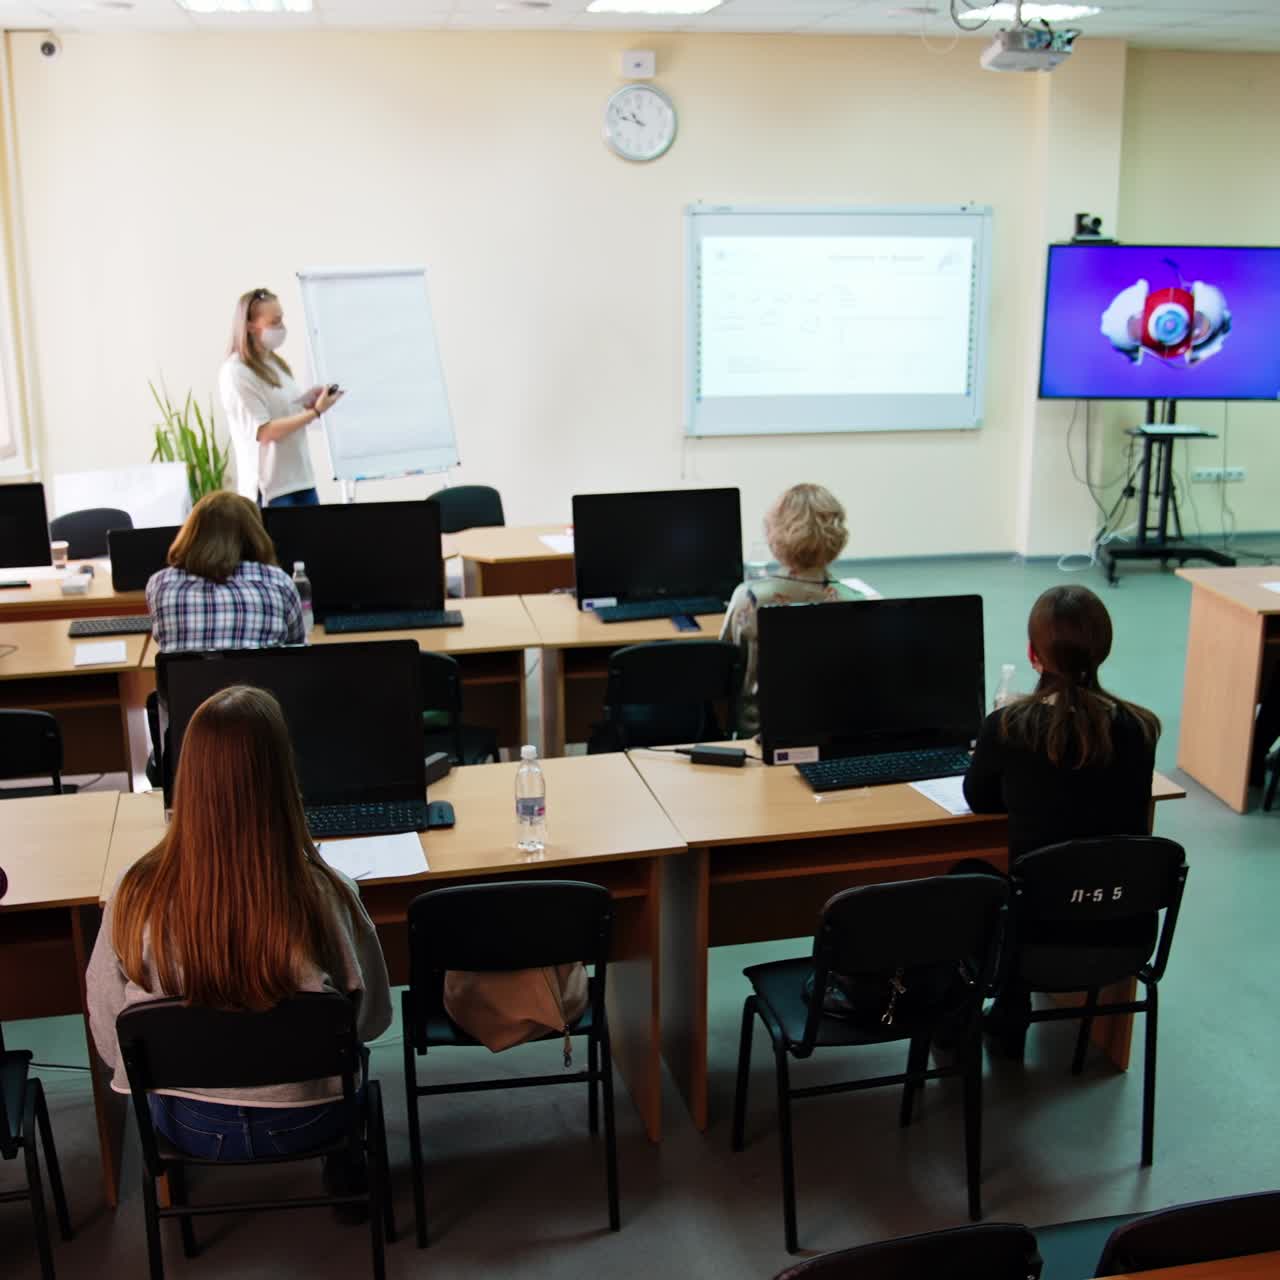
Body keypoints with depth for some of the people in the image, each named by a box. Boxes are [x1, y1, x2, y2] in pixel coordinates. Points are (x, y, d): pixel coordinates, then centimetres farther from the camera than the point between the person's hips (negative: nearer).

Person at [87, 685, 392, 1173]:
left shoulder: (138, 894, -23)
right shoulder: (324, 895, -27)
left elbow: (110, 1039, -8)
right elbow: (372, 1016, -9)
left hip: (187, 1127, 1)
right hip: (303, 1125, -1)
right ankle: (345, 1168, 50)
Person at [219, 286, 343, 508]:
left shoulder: (276, 363, 13)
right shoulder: (236, 373, -12)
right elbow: (264, 432, -17)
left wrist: (308, 402, 0)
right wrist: (315, 412, -18)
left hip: (301, 479, 8)